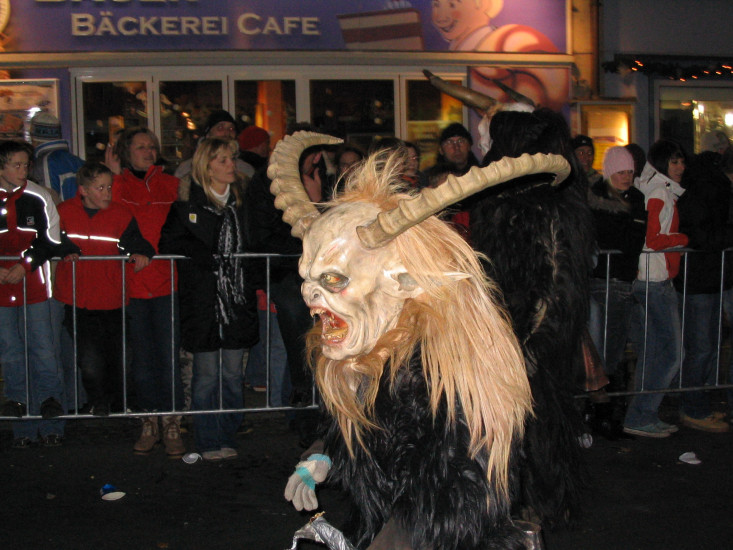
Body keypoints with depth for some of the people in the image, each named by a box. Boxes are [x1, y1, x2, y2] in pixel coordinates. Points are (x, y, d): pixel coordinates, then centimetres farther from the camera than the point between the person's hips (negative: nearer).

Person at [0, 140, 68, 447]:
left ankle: (50, 425, 8)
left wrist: (25, 265, -12)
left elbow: (50, 241, 1)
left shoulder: (38, 198, 0)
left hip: (35, 287, -1)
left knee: (44, 353, -1)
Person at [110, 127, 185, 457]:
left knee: (168, 356, -3)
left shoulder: (169, 185, 10)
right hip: (132, 282, 0)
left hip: (167, 281, 0)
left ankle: (172, 427, 6)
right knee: (142, 357, 6)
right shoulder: (117, 185, 7)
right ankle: (149, 425, 18)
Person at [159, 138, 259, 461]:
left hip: (237, 299, 4)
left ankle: (228, 438, 17)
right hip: (203, 299, -4)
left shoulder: (241, 199, 12)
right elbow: (169, 242, -6)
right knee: (207, 373, 0)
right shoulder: (189, 201, -1)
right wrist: (202, 254, -17)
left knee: (233, 373, 7)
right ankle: (209, 443, 10)